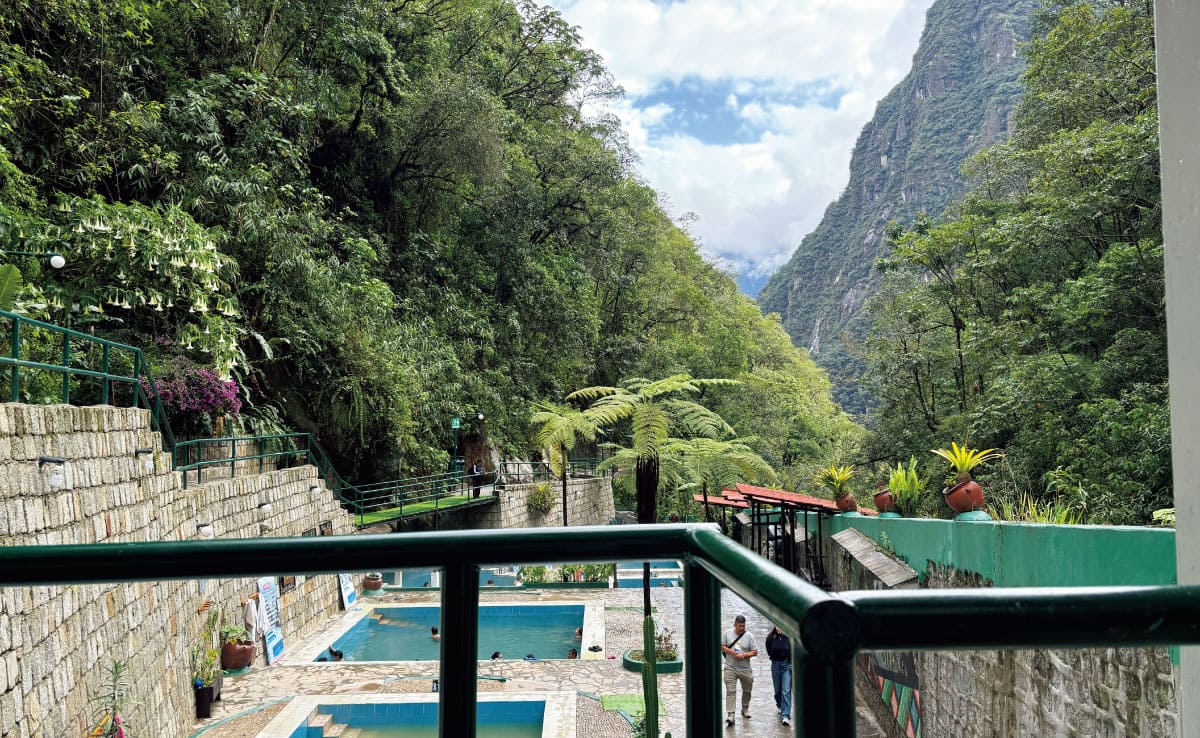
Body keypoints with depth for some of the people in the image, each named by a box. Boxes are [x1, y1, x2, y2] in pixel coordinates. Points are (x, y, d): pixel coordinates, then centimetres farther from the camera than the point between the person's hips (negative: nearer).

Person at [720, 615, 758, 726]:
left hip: (745, 669, 1)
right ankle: (730, 715, -11)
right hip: (730, 668, -1)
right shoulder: (727, 633, 0)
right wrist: (731, 651, -13)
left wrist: (744, 655, -18)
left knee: (747, 690, 15)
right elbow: (721, 646, 4)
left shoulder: (749, 636, -3)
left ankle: (745, 709, 39)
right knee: (730, 691, -9)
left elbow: (755, 652, -3)